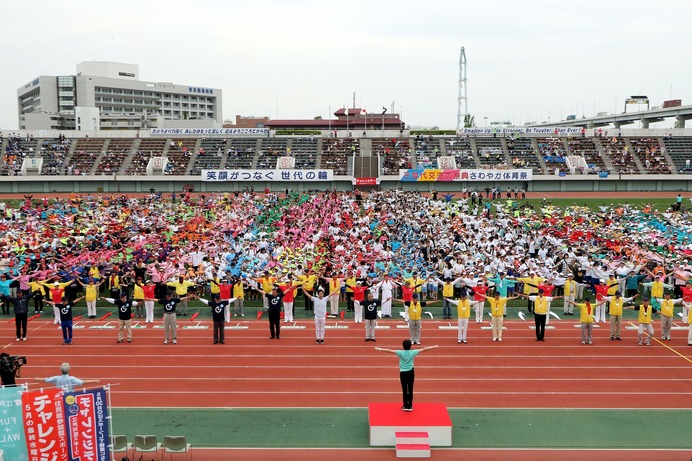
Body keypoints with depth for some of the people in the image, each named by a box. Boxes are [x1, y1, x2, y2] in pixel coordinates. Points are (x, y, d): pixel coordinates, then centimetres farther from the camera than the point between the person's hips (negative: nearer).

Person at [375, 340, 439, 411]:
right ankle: (410, 406, 11)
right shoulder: (413, 352, -7)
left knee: (404, 390, 5)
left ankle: (405, 406, 10)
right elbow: (424, 349, 0)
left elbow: (390, 351, -10)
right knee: (410, 390, 7)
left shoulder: (400, 353, -11)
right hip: (411, 373, 1)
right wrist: (434, 347, 8)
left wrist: (379, 349, -4)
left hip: (403, 373, -1)